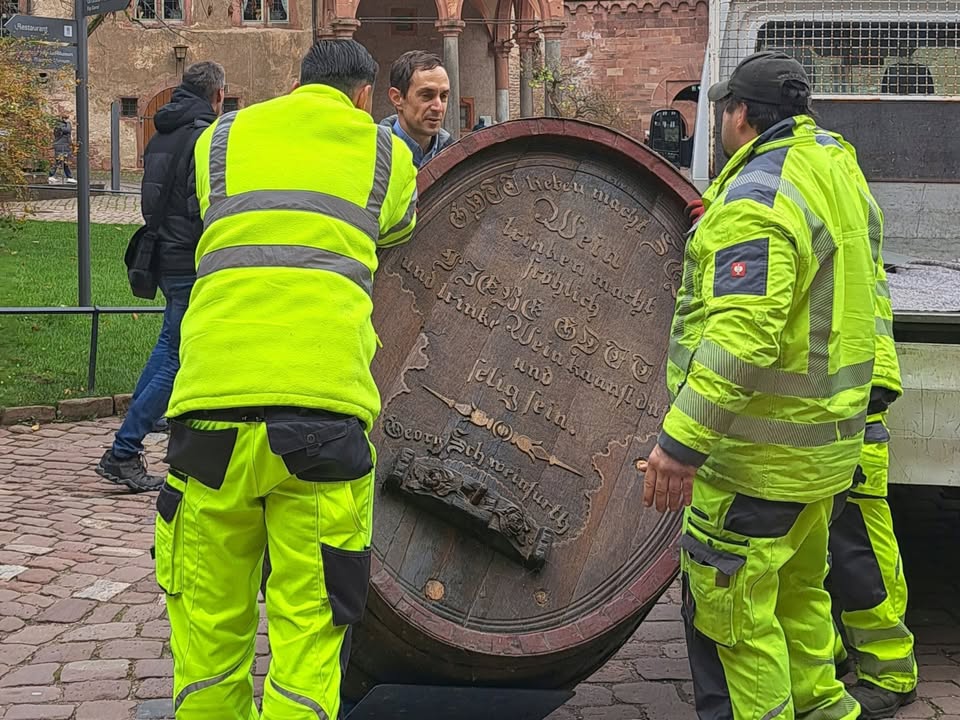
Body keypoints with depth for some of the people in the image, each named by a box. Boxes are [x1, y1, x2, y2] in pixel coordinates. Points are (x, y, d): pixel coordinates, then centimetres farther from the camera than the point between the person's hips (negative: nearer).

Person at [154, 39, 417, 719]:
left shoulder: (221, 138, 20)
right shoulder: (384, 151, 16)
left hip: (212, 403, 2)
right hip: (325, 406, -2)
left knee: (208, 621, 10)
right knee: (309, 623, 2)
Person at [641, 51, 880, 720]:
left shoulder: (756, 199, -20)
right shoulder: (834, 171, 11)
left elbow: (741, 337, -30)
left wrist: (682, 441, -30)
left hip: (760, 456, -10)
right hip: (825, 437, 10)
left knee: (727, 607, -2)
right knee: (797, 586, 24)